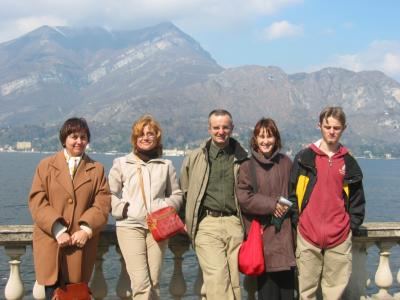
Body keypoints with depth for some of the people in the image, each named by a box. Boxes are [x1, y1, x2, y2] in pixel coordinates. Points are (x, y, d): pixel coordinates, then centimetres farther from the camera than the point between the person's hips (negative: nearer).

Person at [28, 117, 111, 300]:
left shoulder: (96, 170, 11)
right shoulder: (46, 166, 8)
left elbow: (102, 204, 2)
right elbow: (36, 202, 0)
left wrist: (86, 230, -13)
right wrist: (57, 229, -12)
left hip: (81, 243, 1)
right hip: (50, 242, -1)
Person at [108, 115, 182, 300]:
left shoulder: (166, 165, 13)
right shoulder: (121, 163, 9)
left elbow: (177, 195, 17)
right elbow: (110, 193, 9)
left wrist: (166, 208, -2)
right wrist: (121, 208, -6)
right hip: (130, 227, -2)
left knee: (154, 282, 3)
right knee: (140, 282, -13)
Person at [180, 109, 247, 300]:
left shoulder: (241, 158, 12)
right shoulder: (194, 158, 10)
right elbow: (184, 191, 18)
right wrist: (189, 220, 14)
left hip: (234, 224, 2)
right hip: (207, 225, -2)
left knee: (234, 281, 2)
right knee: (217, 278, -14)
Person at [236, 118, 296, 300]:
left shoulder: (286, 163, 10)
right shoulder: (247, 167, 3)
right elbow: (243, 198, -5)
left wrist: (286, 206, -3)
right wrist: (272, 205, -11)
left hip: (285, 232, 2)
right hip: (262, 232, -2)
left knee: (287, 284, 2)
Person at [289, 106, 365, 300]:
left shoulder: (349, 163, 10)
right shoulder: (304, 158, 4)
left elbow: (357, 199, 14)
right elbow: (292, 194, 5)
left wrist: (351, 225, 5)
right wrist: (298, 221, 0)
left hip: (340, 238, 1)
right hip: (307, 236, -1)